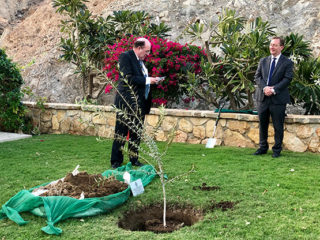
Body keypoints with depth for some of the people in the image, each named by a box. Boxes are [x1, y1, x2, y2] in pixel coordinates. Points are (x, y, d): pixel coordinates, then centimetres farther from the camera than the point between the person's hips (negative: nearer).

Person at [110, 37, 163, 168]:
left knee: (136, 133, 13)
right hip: (126, 102, -8)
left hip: (139, 103, 9)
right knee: (121, 133, -1)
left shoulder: (140, 60, 16)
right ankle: (116, 162, 7)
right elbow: (128, 79, -20)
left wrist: (152, 80, 5)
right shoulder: (125, 57, -10)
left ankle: (134, 159, 22)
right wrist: (147, 80, -16)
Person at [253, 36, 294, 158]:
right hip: (263, 98, 4)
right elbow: (257, 76, 6)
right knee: (262, 124, 11)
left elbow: (287, 79, -9)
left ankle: (277, 149, 15)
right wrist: (264, 87, -12)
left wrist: (273, 89, -18)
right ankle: (263, 147, 23)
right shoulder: (263, 61, 13)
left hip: (278, 99, -4)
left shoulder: (287, 63, 1)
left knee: (278, 126, 2)